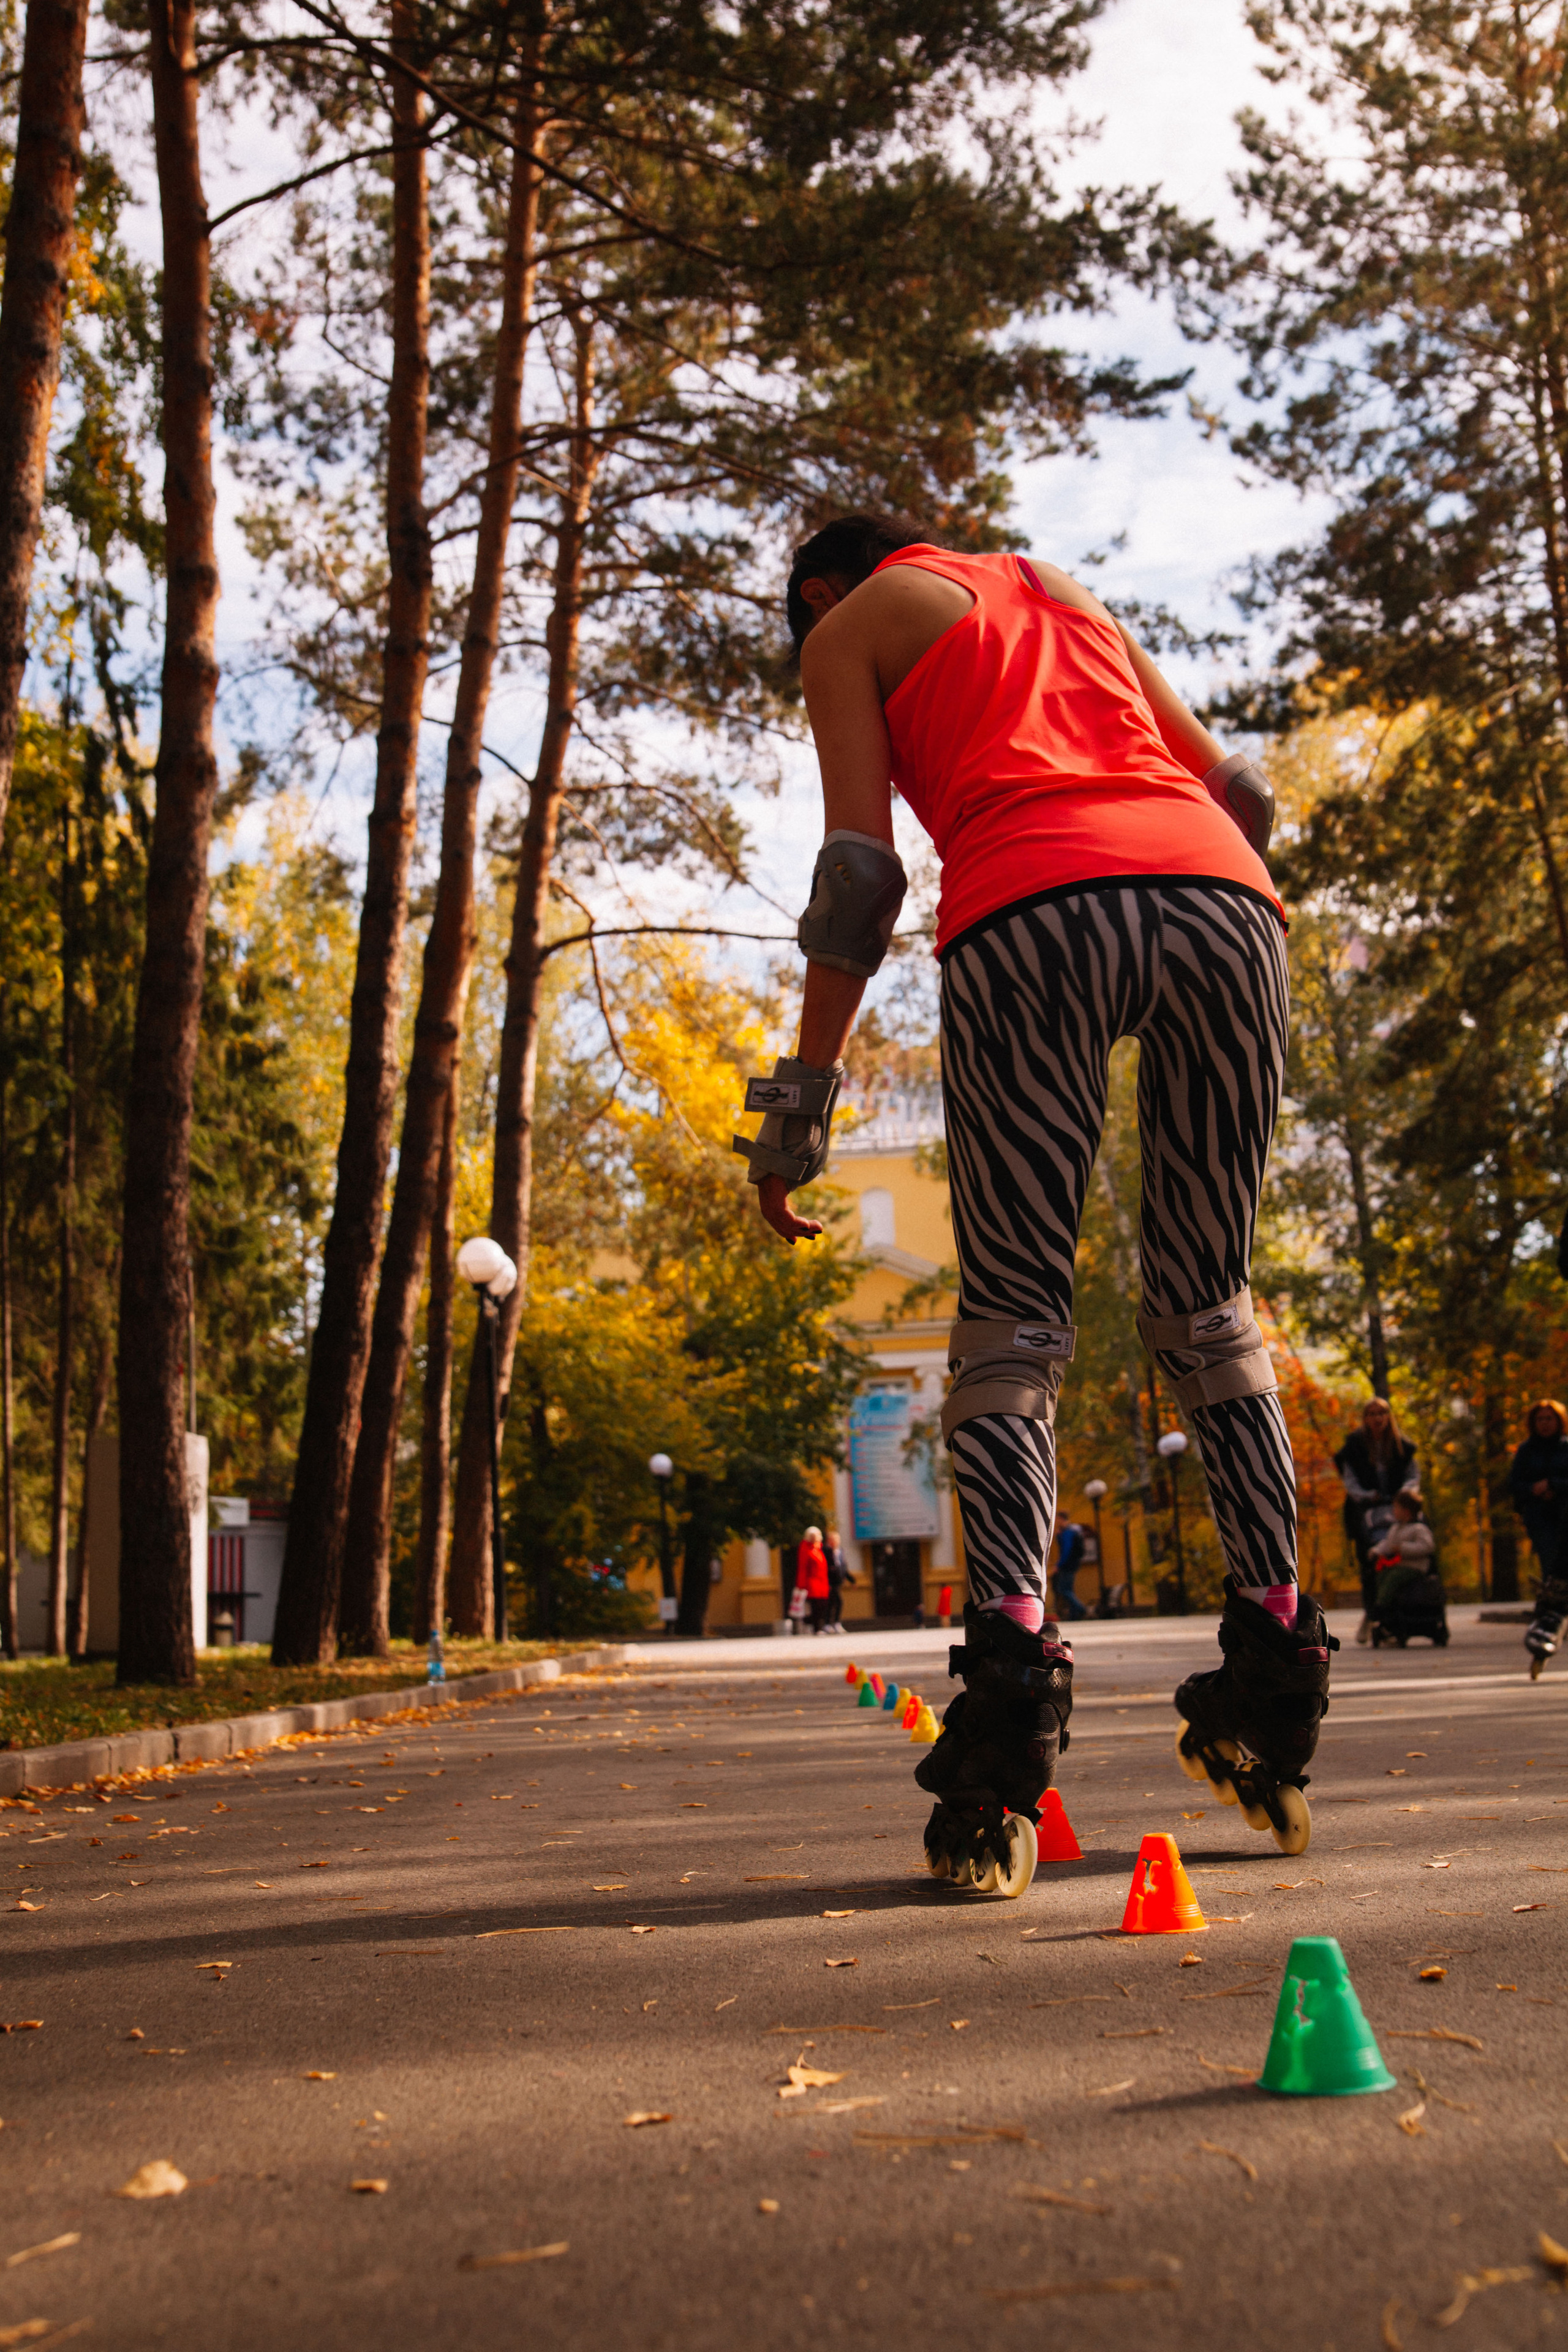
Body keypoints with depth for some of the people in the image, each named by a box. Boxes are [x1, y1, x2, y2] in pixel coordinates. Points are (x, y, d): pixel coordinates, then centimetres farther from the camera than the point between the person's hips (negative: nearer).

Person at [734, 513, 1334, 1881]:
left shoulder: (850, 626, 22)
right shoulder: (1064, 594, 37)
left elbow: (861, 872, 7)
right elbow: (1241, 788, 28)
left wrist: (803, 1100, 6)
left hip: (1033, 909, -4)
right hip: (1222, 896, 5)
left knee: (1013, 1314, -1)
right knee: (1207, 1302, 13)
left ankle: (1012, 1641, -18)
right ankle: (1276, 1644, 7)